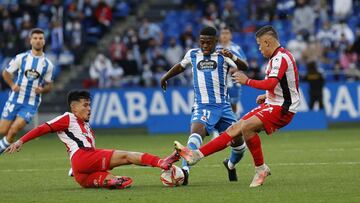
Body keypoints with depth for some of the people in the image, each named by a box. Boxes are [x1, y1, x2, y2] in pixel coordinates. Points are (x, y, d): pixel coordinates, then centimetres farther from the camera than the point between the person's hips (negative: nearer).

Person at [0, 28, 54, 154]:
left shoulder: (47, 64, 3)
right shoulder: (21, 58, 1)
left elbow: (49, 86, 11)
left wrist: (42, 89, -11)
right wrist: (12, 85, -7)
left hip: (31, 104, 0)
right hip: (15, 100, 0)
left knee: (15, 129, -16)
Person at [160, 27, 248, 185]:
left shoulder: (222, 56, 3)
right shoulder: (192, 54, 10)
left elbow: (244, 67, -11)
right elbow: (181, 66, 32)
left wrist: (233, 58, -31)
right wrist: (165, 77, 39)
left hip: (223, 106, 1)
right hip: (202, 107, -1)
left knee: (238, 142, 7)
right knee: (196, 132, -31)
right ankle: (185, 171, -46)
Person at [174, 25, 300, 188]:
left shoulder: (281, 57, -16)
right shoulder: (277, 57, 16)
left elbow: (271, 83, -30)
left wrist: (247, 81, -21)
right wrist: (267, 96, 19)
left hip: (281, 109, -10)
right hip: (272, 104, 10)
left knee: (247, 126, -28)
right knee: (235, 129, 2)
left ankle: (261, 169, -14)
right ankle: (196, 155, -1)